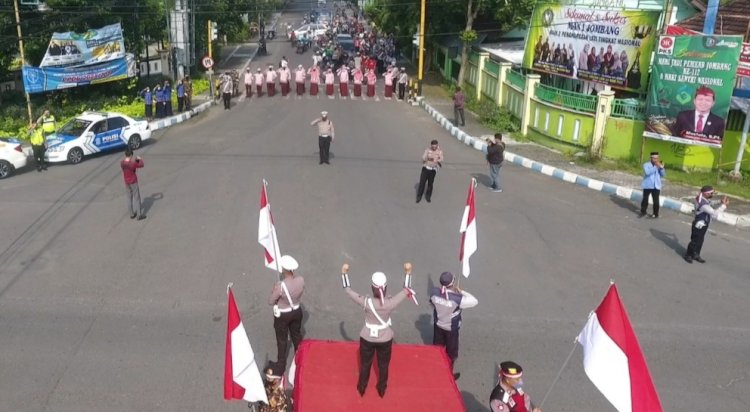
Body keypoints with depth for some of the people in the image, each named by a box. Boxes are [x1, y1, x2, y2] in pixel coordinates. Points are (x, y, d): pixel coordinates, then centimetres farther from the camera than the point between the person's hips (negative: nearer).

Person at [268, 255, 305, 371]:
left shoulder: (280, 285, -34)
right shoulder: (301, 280, -19)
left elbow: (270, 302, -19)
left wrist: (274, 291, -5)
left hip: (282, 315, -4)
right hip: (297, 312, 4)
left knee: (282, 340, 18)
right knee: (297, 336, 28)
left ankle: (281, 365, 37)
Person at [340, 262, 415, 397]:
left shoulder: (366, 302, -29)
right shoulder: (391, 303, -27)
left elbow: (348, 289, -18)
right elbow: (406, 290, -11)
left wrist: (344, 272, -6)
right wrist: (408, 272, -3)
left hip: (367, 339, 0)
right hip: (385, 339, 1)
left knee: (365, 365, 24)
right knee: (383, 366, 25)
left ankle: (361, 388, 46)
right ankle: (382, 390, 45)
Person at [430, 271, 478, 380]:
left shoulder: (434, 292, -23)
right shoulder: (457, 299, -36)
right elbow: (475, 301, -23)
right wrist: (461, 292, -16)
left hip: (438, 325, 4)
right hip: (451, 329, -4)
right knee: (451, 353, 20)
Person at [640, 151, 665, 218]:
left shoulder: (659, 165, 8)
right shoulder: (646, 164, -5)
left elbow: (662, 175, 1)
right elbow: (647, 172, -24)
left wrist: (661, 168, -16)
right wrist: (655, 167, -28)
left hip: (656, 186, 2)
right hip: (647, 186, -2)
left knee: (656, 201, 0)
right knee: (645, 199, 6)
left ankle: (655, 214, 9)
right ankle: (643, 212, 22)